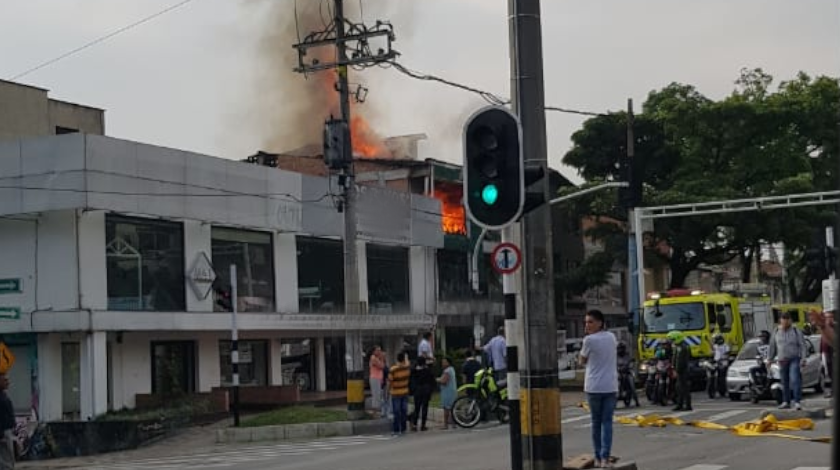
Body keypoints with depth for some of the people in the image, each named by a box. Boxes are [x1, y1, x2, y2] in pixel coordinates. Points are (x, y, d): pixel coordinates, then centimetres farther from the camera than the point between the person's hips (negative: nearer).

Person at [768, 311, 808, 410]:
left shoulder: (796, 331, -3)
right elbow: (772, 346, 15)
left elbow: (803, 345, -6)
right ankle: (786, 402, 18)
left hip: (794, 359, -4)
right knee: (785, 382, 9)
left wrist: (803, 357, -14)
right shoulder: (776, 332, 9)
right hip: (782, 360, 4)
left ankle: (797, 401, -17)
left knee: (795, 380, -15)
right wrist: (770, 359, 13)